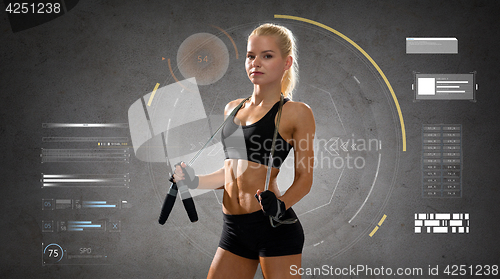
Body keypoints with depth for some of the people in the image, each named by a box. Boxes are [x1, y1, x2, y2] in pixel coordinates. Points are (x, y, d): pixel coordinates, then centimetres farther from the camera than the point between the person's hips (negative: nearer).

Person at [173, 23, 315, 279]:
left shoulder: (296, 113, -4)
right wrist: (195, 181, 7)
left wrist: (281, 204, -21)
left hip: (274, 227, -6)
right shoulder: (233, 108, 14)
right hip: (233, 229, 6)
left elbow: (304, 178, -4)